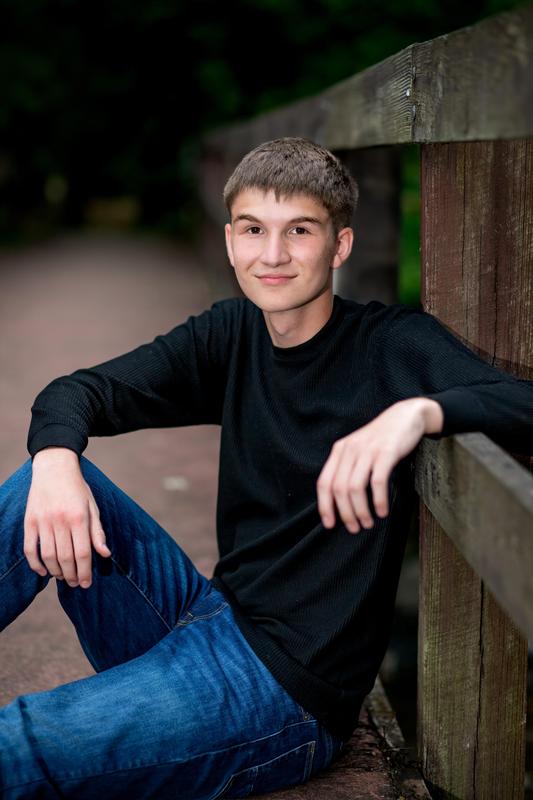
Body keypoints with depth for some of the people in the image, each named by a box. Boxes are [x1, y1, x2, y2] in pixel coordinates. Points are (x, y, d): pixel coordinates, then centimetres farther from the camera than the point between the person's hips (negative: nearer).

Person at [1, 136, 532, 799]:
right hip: (210, 616, 6)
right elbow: (81, 391, 6)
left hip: (289, 687, -6)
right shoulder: (233, 334, 7)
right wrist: (56, 460, -17)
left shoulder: (393, 343, -10)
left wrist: (421, 409, -43)